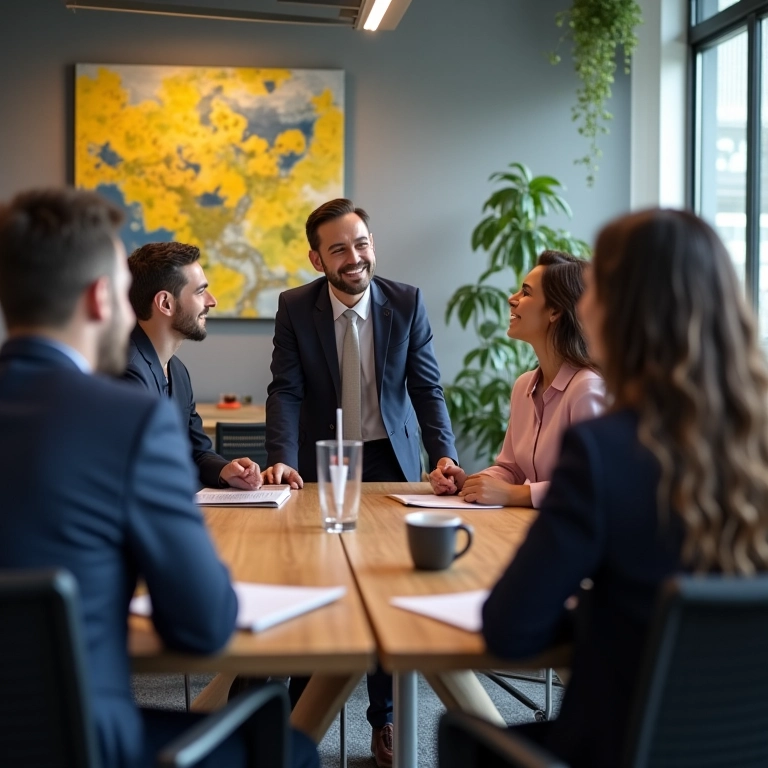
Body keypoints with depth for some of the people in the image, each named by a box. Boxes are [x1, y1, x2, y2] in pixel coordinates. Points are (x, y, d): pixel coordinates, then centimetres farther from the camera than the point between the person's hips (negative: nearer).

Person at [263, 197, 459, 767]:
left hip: (390, 461, 0)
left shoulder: (407, 303, -7)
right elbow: (286, 391, -11)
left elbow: (427, 387, -7)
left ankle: (385, 720, 20)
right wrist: (282, 459, -25)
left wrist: (444, 453, -21)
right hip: (320, 463, 0)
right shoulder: (295, 308, -7)